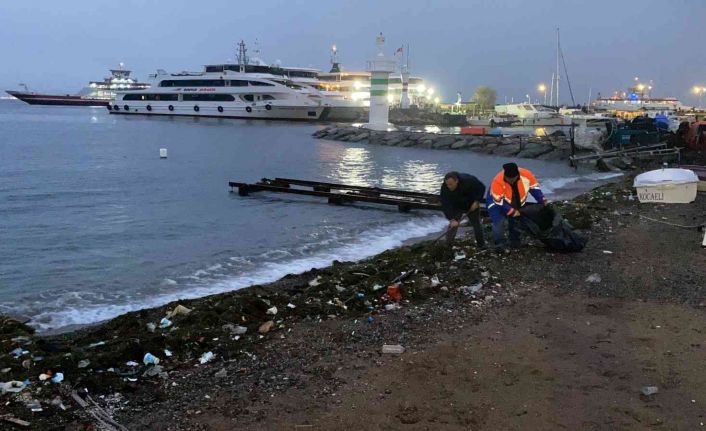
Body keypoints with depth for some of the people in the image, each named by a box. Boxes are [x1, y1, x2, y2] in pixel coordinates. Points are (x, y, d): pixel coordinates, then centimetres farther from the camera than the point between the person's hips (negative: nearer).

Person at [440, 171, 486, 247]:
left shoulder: (469, 180, -34)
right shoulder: (445, 188, -32)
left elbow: (481, 187, -17)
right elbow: (445, 205, -32)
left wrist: (477, 201, -24)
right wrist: (452, 219, -40)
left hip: (472, 206, 0)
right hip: (456, 208, 0)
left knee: (477, 225, 13)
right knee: (453, 226, -12)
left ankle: (481, 244, 32)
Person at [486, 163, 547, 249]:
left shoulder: (526, 175, -29)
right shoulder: (497, 181, -39)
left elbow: (534, 188, -12)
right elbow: (499, 202, -32)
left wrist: (542, 201, -19)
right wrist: (511, 211, -32)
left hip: (516, 204, 5)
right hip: (497, 203, -5)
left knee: (515, 221, 13)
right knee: (498, 223, -18)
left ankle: (514, 241, 32)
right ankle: (499, 244, -3)